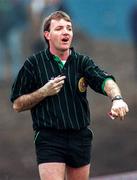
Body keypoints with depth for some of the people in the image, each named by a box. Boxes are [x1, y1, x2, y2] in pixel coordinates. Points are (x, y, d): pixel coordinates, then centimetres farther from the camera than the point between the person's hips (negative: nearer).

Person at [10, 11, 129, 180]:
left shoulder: (82, 61, 6)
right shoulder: (33, 64, 0)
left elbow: (105, 80, -13)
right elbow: (17, 104, 2)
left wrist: (117, 98, -35)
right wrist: (44, 92, -13)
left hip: (81, 139, 3)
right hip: (49, 139, -3)